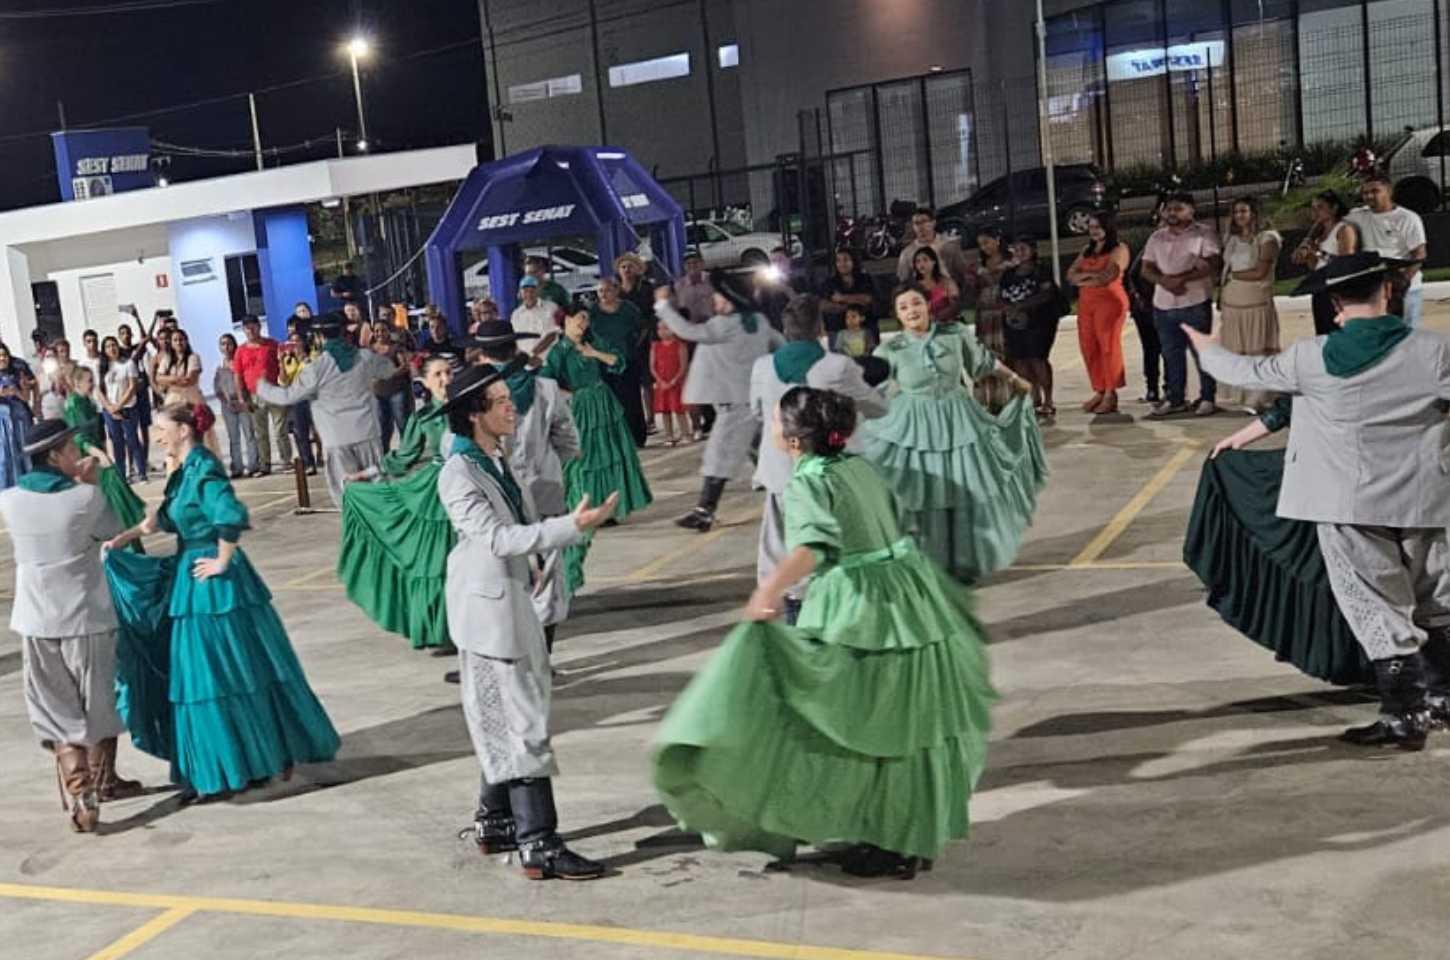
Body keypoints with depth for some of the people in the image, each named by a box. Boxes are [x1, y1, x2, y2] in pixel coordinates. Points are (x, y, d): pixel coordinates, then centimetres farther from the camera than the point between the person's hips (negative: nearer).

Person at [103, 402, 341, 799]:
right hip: (191, 581, 9)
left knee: (226, 673, -1)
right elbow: (164, 518, 25)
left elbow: (231, 516, -32)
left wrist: (222, 562, -22)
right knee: (201, 673, 15)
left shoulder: (203, 470, -18)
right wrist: (121, 540, 21)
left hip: (214, 586, -9)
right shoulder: (185, 471, 11)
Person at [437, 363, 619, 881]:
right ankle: (538, 846, -3)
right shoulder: (458, 475, -17)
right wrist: (573, 526, -30)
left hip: (514, 601, 9)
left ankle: (496, 823, 28)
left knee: (506, 720, 16)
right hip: (489, 608, -9)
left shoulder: (497, 461, 10)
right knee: (523, 724, -7)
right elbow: (498, 538, -25)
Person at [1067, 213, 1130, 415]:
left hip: (1110, 300, -6)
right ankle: (1099, 391, 3)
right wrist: (1093, 273, -8)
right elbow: (1071, 275, 10)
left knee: (1108, 345, -10)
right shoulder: (1087, 250, 21)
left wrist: (1083, 280, -2)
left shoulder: (1119, 249, 2)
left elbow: (1109, 275, -12)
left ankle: (1110, 394, -10)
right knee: (1089, 347, -1)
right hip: (1086, 302, 6)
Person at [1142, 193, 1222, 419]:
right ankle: (1174, 399, 17)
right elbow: (1146, 269, 8)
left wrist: (1182, 278, -20)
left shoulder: (1203, 234, -2)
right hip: (1164, 305, 5)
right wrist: (1163, 280, -13)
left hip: (1195, 304, -5)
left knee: (1201, 353, -1)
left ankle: (1207, 398, 7)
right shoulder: (1157, 237, 12)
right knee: (1171, 355, 9)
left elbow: (1212, 266, -12)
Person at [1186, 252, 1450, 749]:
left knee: (1377, 610, 4)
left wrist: (1208, 350, 26)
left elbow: (1247, 371, 7)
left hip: (1348, 505, -1)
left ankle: (1405, 715, 5)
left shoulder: (1311, 358, -8)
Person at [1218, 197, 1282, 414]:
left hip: (1256, 303, -5)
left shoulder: (1266, 239, -2)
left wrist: (1233, 275, -2)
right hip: (1231, 304, 6)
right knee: (1235, 353, 4)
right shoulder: (1231, 240, 17)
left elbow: (1260, 272, -11)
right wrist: (1220, 300, 8)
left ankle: (1259, 400, -7)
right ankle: (1240, 396, 9)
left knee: (1258, 351, -7)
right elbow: (1224, 271, 14)